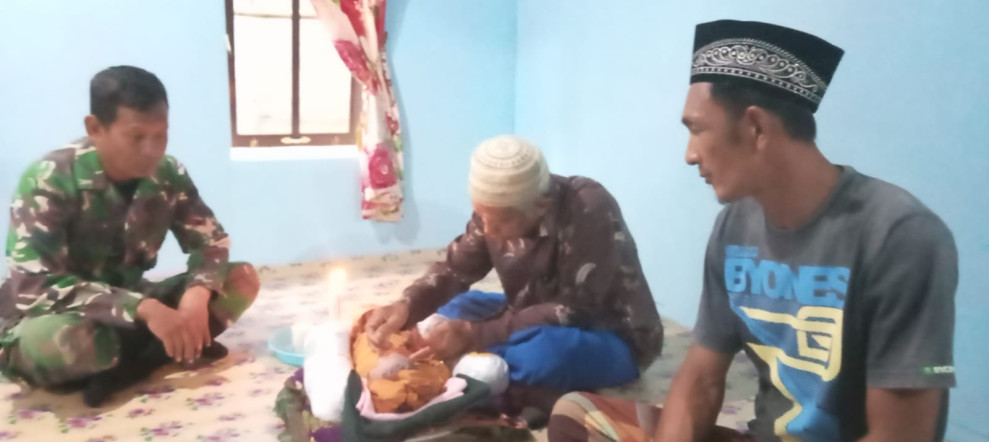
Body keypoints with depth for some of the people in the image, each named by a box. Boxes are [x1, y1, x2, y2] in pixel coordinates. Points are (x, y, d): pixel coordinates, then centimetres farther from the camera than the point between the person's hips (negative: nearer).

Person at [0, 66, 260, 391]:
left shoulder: (169, 175, -9)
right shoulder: (48, 181, -23)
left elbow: (210, 240, -1)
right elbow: (33, 288, -29)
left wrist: (198, 293, -25)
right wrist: (144, 308, -39)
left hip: (131, 308, 5)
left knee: (242, 279, -12)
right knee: (57, 340, -41)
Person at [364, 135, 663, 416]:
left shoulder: (590, 210, -31)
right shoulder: (498, 206, -12)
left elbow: (574, 312, -29)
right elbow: (455, 269, -3)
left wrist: (476, 334, -33)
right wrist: (407, 306, -24)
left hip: (614, 338, -7)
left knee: (546, 354, -38)